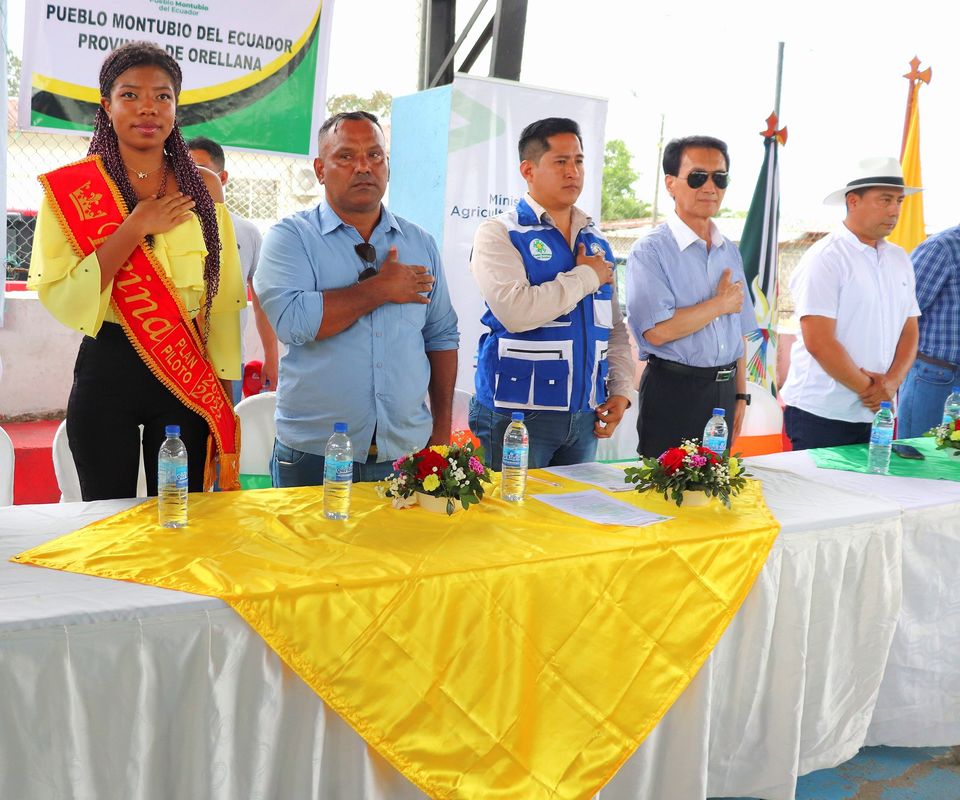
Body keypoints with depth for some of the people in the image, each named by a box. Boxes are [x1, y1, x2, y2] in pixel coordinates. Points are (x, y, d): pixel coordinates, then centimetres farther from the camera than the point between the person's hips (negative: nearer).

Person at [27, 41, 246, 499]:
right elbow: (56, 297, -11)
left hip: (186, 374, 2)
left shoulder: (203, 187, 4)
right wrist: (134, 229, -17)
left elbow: (223, 297, 6)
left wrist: (222, 393, 3)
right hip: (106, 371, -1)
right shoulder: (71, 188, -2)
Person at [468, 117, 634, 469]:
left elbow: (615, 329, 18)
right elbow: (516, 312, -23)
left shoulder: (596, 242, 13)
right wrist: (586, 277, -12)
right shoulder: (498, 234, -6)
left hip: (586, 415, 6)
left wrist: (620, 391, 6)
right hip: (519, 412, -6)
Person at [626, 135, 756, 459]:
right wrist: (720, 304, -9)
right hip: (673, 391, -6)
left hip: (724, 389, 6)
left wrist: (740, 394, 11)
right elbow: (657, 331, -21)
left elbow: (738, 331, 16)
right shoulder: (650, 251, -10)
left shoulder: (729, 251, 12)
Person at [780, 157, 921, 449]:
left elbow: (909, 330, 12)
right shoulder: (824, 259, -11)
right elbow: (818, 342, -17)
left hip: (876, 412, 6)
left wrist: (892, 381, -6)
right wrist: (867, 389, -11)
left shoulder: (899, 259, 12)